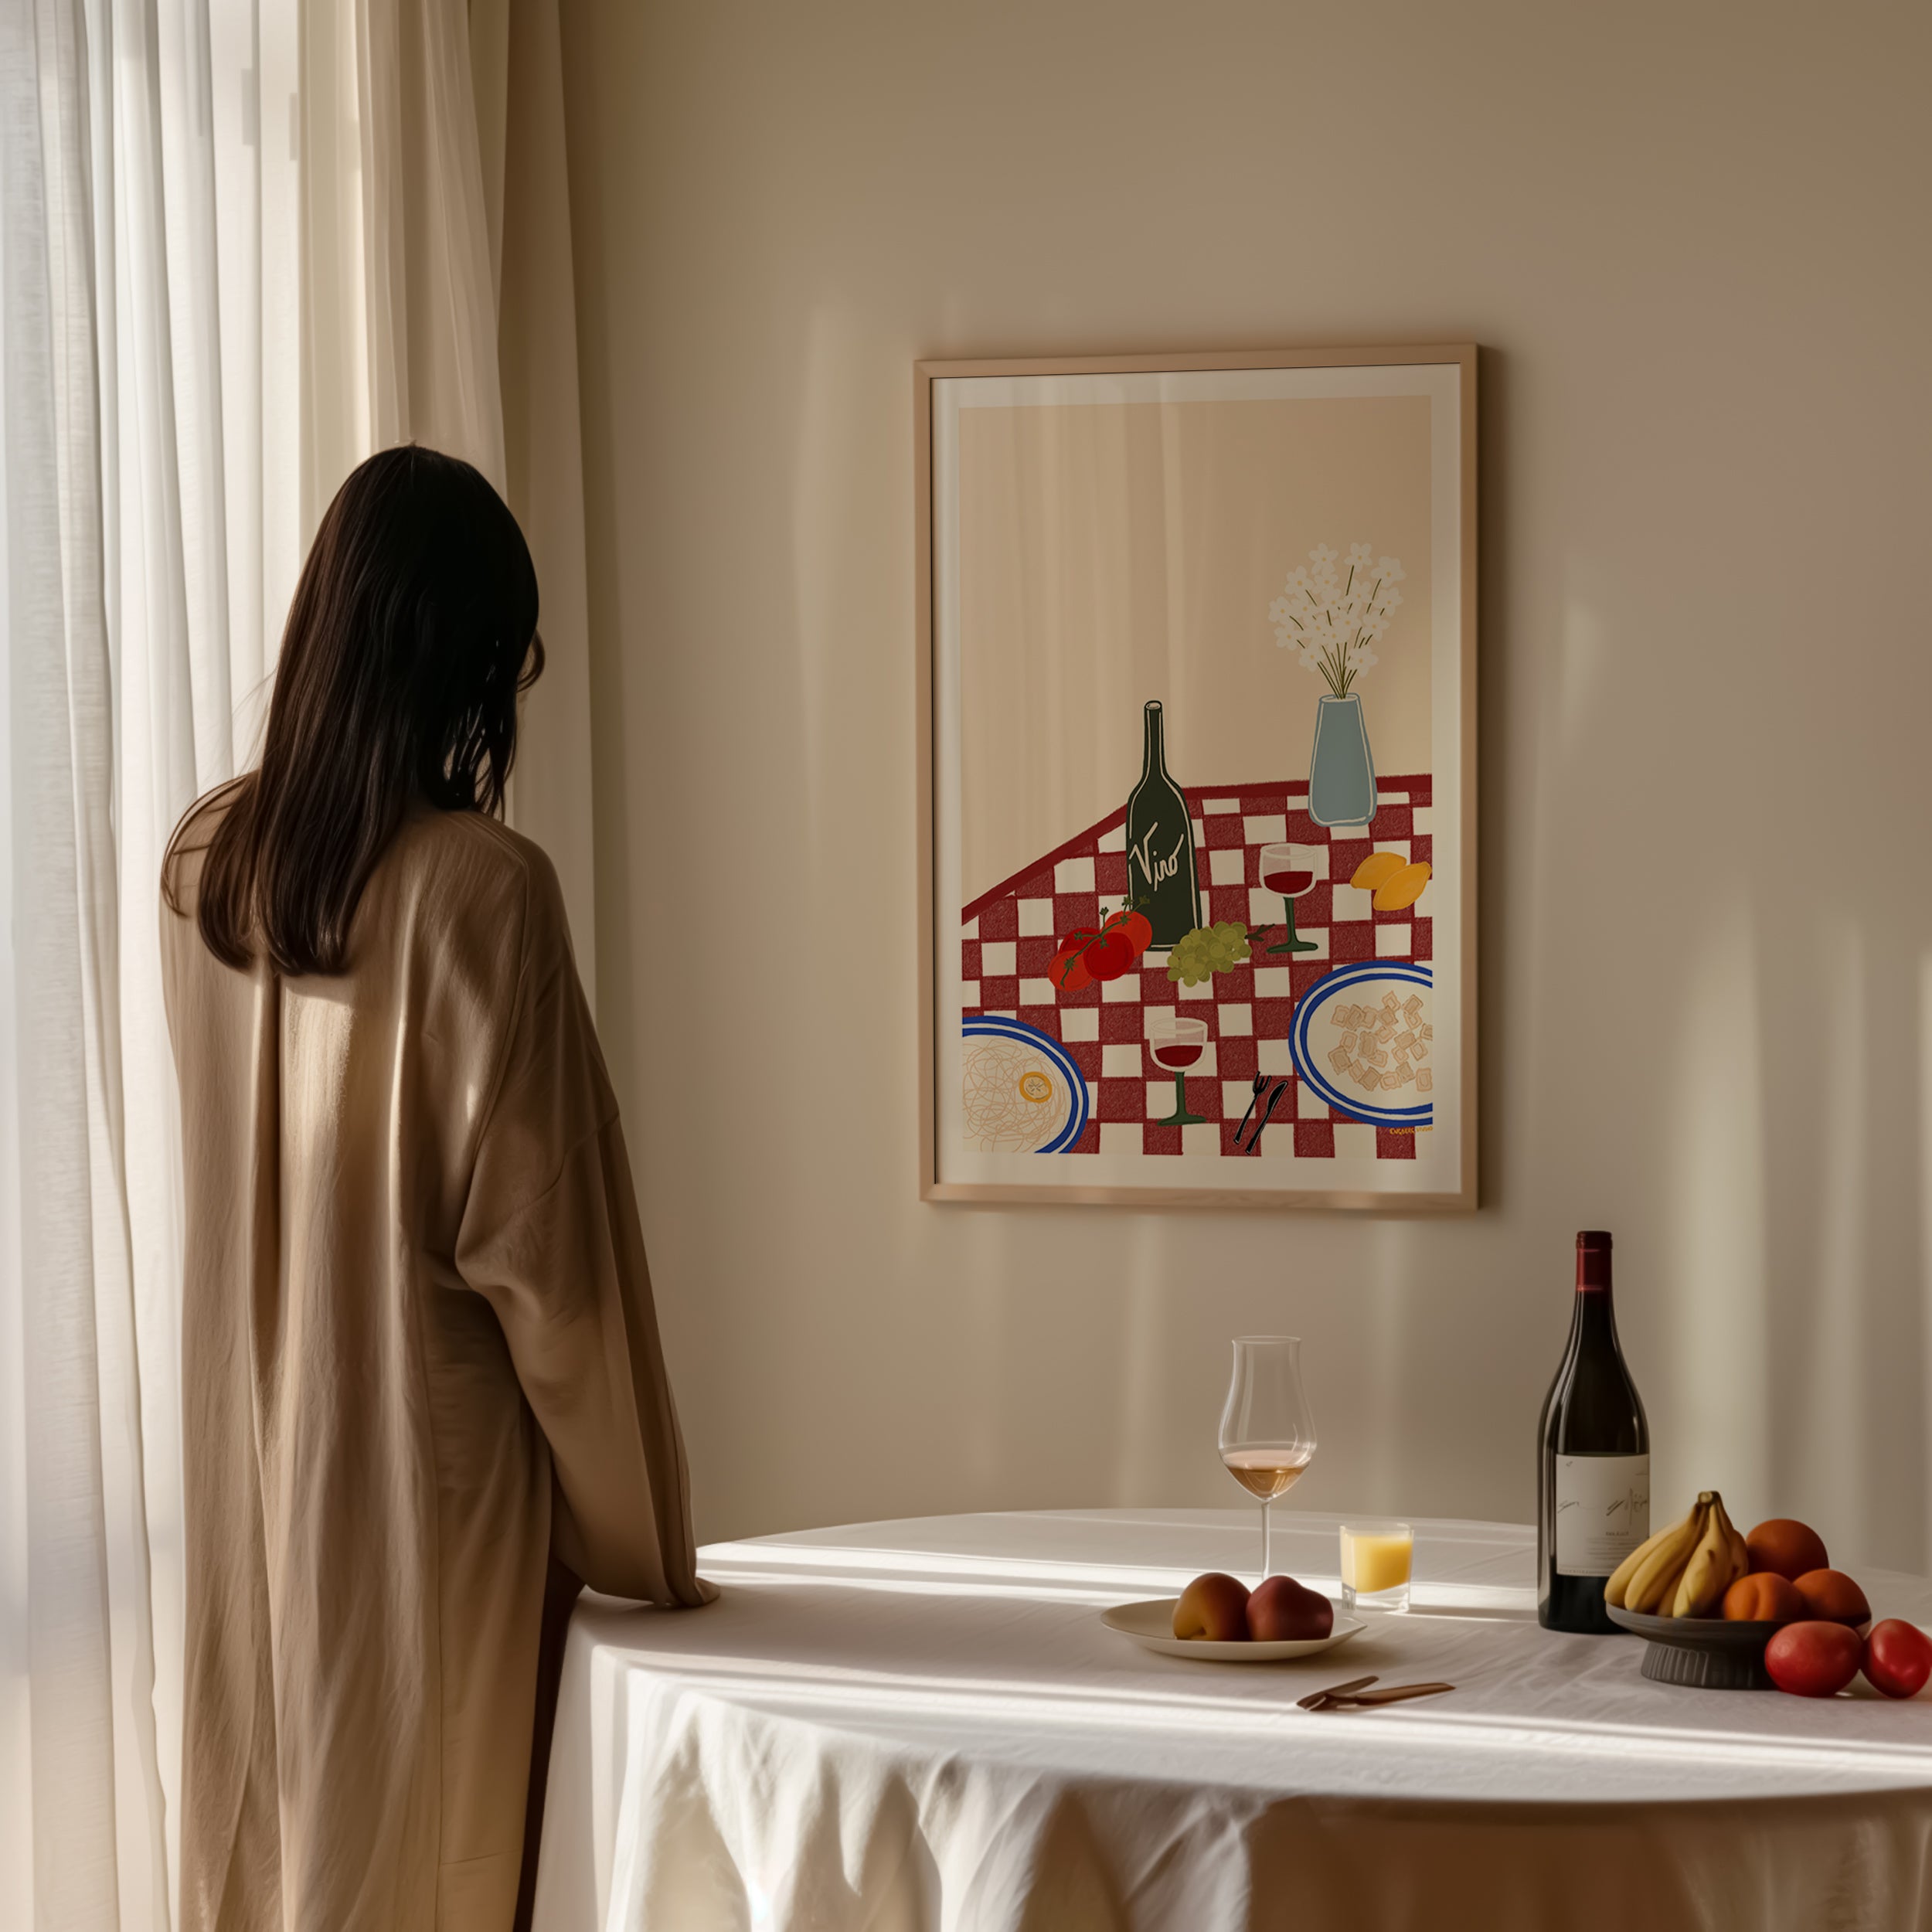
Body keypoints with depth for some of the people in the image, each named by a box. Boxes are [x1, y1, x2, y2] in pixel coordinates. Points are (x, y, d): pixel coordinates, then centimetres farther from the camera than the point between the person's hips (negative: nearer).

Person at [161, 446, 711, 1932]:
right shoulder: (483, 884, -18)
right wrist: (636, 1540, -6)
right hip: (434, 1459, -6)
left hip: (257, 1448, 6)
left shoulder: (204, 863, -1)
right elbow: (538, 1232, -14)